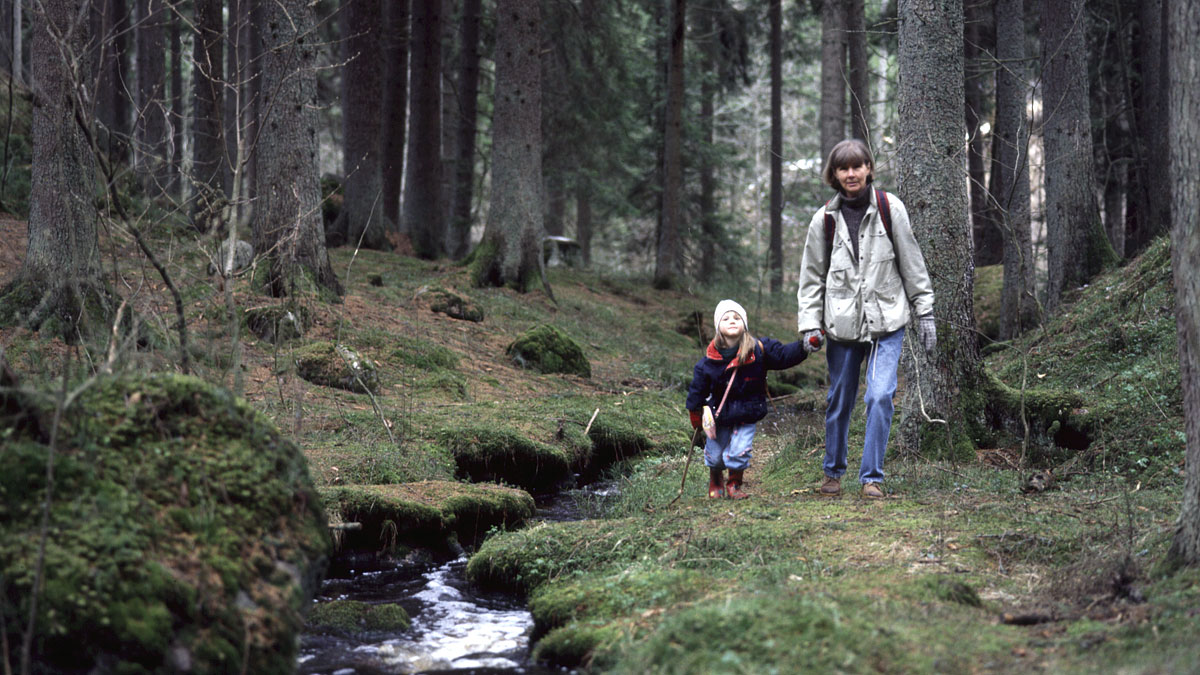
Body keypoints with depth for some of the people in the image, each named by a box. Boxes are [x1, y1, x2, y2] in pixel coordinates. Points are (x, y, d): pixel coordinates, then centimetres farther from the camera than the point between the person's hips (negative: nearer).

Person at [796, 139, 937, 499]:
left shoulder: (890, 209, -1)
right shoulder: (825, 219, 2)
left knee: (880, 396, -13)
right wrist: (810, 325, 1)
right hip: (842, 323, 1)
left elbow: (912, 262, 5)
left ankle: (872, 477, -2)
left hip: (887, 322, -1)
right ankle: (834, 472, 29)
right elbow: (812, 276, 8)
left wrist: (924, 311, 4)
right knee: (839, 400, 10)